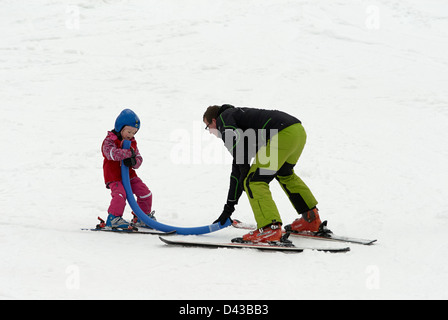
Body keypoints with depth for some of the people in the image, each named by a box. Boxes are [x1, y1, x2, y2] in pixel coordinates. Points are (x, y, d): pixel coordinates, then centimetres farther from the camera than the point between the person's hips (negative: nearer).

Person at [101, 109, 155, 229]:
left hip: (129, 175, 7)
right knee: (120, 194, -30)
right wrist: (129, 152, -28)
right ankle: (113, 218, -20)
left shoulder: (132, 142, 10)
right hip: (114, 176, -7)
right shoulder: (109, 140, -10)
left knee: (145, 193, 5)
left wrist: (134, 162, -20)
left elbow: (139, 158, 5)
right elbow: (112, 153, -30)